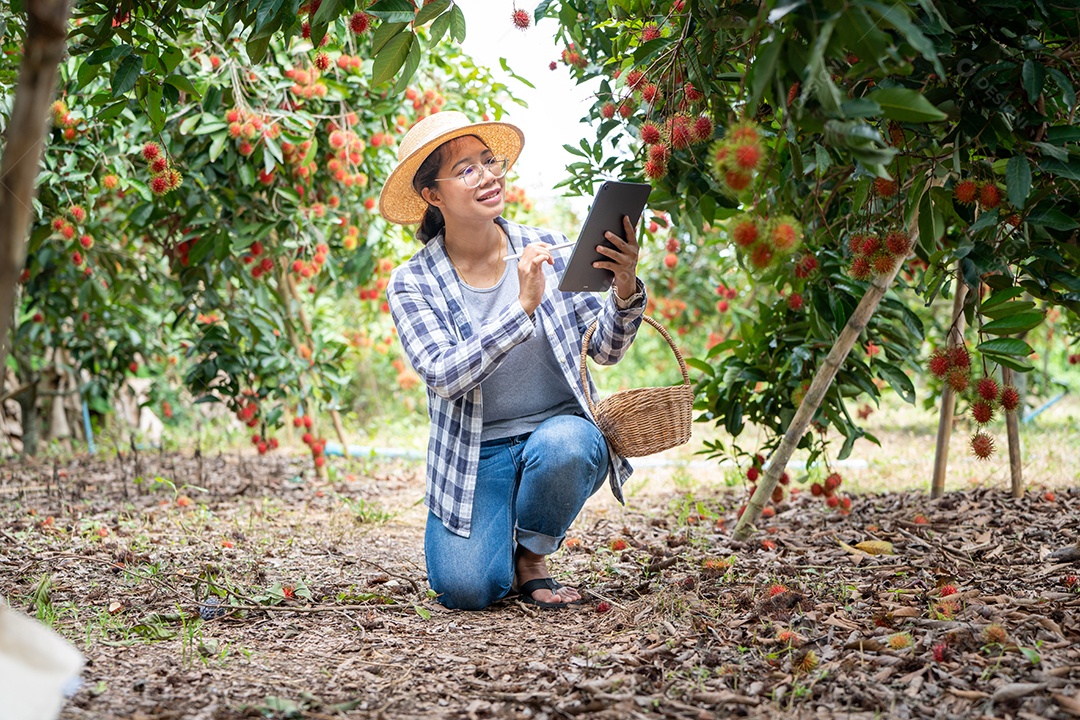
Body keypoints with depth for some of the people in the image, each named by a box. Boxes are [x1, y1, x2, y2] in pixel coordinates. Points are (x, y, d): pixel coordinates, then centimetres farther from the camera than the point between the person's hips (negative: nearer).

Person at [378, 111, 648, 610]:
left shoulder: (545, 250, 0)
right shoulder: (412, 283, -5)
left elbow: (605, 349, 0)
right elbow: (444, 374, -21)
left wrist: (625, 289, -20)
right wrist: (524, 306, -29)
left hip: (562, 427, 2)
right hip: (475, 455, -1)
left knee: (561, 446, -35)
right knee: (465, 589, -21)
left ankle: (532, 557, -3)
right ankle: (497, 545, 18)